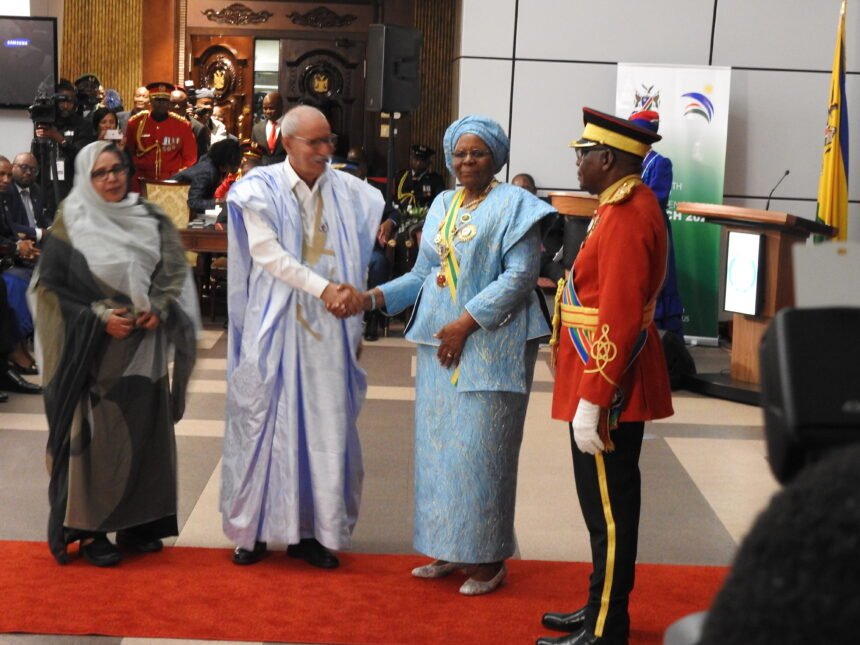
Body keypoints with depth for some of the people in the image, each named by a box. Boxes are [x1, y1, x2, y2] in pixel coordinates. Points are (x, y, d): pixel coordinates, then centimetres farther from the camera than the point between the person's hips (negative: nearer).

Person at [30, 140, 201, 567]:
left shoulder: (149, 220, 8)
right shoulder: (70, 224, -3)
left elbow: (175, 272, 7)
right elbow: (54, 285, -6)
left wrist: (159, 308, -11)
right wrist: (99, 318, -16)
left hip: (145, 348, 4)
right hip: (94, 350, -4)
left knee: (144, 432, 7)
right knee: (95, 436, -2)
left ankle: (137, 522, 18)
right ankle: (89, 528, 6)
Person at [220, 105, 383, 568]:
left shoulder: (348, 192, 6)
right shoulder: (261, 189, -3)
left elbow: (364, 253, 4)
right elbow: (266, 253, -11)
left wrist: (353, 292, -15)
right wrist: (323, 289, -17)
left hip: (329, 329, 3)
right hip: (274, 325, -3)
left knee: (325, 426, 4)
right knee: (265, 421, 3)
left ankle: (311, 529, 13)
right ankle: (253, 528, 14)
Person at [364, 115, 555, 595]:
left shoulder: (513, 205, -5)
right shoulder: (442, 205, 15)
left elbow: (520, 275, -13)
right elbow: (423, 273, 15)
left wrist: (467, 322, -17)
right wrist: (375, 297, 1)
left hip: (490, 345, -7)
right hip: (440, 343, 7)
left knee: (480, 447, -5)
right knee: (438, 445, 9)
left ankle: (489, 559, 5)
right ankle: (450, 549, 20)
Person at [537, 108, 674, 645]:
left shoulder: (626, 217, -20)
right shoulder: (630, 204, 12)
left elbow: (619, 319, -25)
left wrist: (591, 402, -24)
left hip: (608, 388, -10)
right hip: (611, 381, 10)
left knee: (609, 507, -1)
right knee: (606, 503, 18)